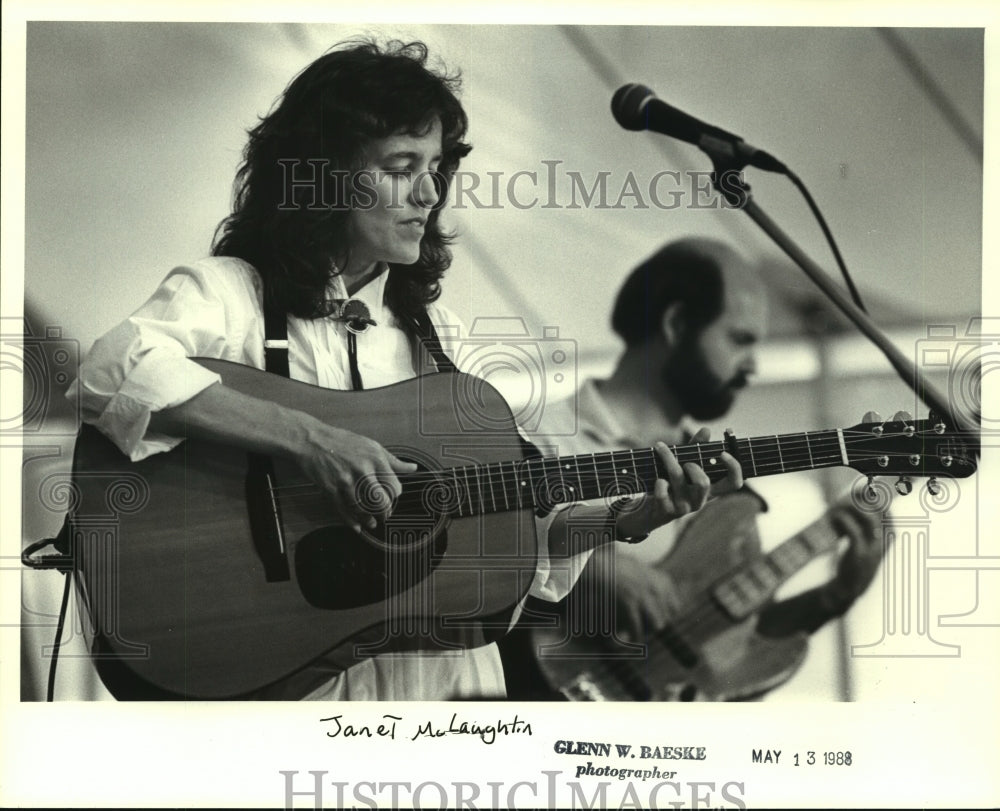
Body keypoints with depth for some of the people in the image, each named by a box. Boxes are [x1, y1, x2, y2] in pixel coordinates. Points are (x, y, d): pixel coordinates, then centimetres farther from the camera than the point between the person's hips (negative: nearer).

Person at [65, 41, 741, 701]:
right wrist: (311, 439, -27)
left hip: (442, 666, 6)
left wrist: (629, 519, -3)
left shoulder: (433, 327, 15)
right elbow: (111, 372, -25)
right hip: (281, 672, -6)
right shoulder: (227, 293, -3)